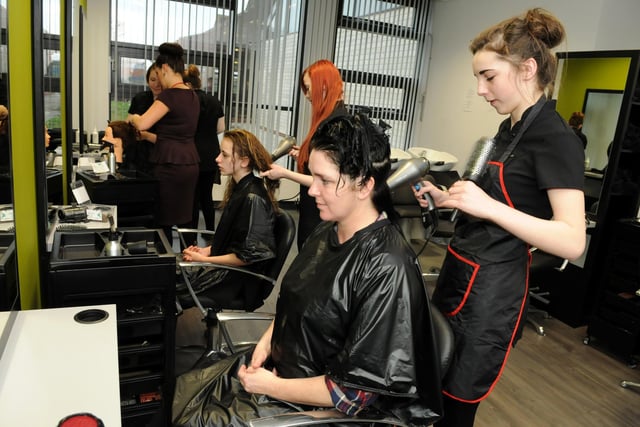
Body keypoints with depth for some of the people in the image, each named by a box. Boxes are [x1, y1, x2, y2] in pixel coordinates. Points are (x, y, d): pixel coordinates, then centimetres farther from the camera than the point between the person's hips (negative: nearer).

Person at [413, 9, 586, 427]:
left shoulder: (557, 138, -16)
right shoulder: (510, 128, 11)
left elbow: (572, 241, -24)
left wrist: (489, 206, -32)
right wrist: (444, 199, 4)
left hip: (492, 288, -8)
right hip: (460, 271, 9)